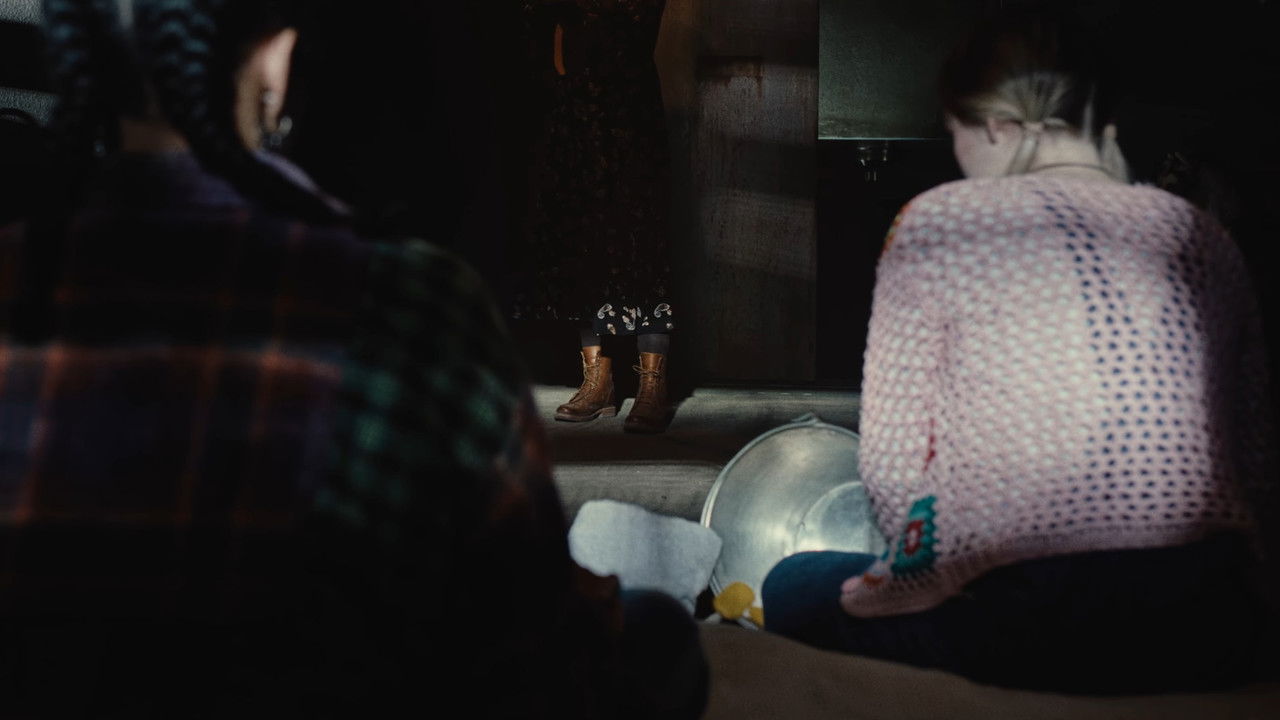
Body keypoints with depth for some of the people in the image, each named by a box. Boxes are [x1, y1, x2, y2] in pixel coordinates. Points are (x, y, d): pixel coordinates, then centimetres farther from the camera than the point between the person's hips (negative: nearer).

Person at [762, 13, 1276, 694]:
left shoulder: (941, 218, -3)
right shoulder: (1205, 236, 11)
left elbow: (890, 466, -2)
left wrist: (919, 573, 15)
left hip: (1024, 635, -6)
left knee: (791, 587, 20)